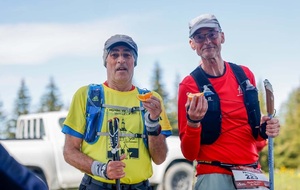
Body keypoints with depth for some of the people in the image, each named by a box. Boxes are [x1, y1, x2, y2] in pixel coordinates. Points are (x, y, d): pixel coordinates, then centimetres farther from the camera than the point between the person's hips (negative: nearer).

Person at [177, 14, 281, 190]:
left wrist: (264, 130, -2)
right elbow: (189, 154, -8)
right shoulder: (189, 85, -7)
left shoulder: (245, 75, 5)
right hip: (214, 174, -4)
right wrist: (192, 122, -24)